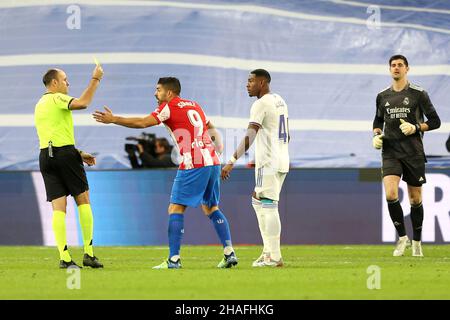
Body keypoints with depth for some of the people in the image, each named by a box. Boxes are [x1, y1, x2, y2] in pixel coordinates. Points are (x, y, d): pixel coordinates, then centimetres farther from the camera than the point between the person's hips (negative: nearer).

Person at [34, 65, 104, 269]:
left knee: (58, 208, 0)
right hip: (65, 154, -7)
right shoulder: (57, 99, -4)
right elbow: (82, 103, -23)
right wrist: (95, 80, -13)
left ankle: (64, 257, -9)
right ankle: (89, 253, 1)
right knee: (83, 200, 4)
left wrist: (78, 154, 26)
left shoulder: (40, 105, 23)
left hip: (45, 155, 7)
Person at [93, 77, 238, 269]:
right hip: (212, 162, 8)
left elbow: (143, 123, -11)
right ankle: (229, 253, 6)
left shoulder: (169, 107, -3)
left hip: (193, 165, -8)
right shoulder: (194, 105, 20)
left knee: (175, 209, -4)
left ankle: (174, 259, -10)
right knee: (211, 208, 16)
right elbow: (210, 127, 31)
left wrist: (113, 119, -5)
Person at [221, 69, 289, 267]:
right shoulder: (280, 101, 15)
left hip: (268, 163, -10)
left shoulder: (261, 104, -13)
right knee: (258, 202, 16)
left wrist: (232, 161, -26)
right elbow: (287, 135, 23)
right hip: (282, 161, 10)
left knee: (268, 206, -8)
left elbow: (249, 137, -23)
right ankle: (268, 251, 14)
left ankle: (274, 257, -9)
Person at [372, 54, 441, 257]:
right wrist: (376, 135, 5)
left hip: (414, 153, -2)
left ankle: (417, 242, 20)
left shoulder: (418, 94, 0)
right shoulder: (383, 96, 10)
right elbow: (378, 121, 25)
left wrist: (416, 128, -14)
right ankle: (403, 238, -4)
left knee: (415, 198, 4)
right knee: (390, 194, -18)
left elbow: (435, 121, 2)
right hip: (390, 152, 2)